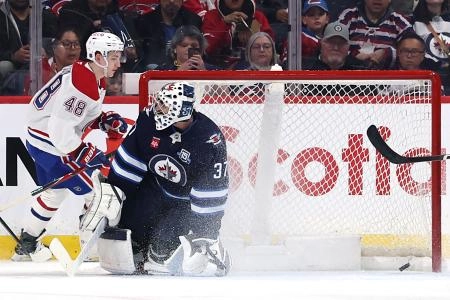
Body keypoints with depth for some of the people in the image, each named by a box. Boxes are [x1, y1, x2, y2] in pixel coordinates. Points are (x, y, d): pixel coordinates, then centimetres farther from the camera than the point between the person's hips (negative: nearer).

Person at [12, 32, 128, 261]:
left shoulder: (82, 72, 5)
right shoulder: (83, 86, -27)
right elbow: (60, 130, -30)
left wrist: (105, 121, 3)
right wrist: (86, 154, -24)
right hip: (53, 147, -11)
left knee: (54, 193, 27)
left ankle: (26, 245, 41)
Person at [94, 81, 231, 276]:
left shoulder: (210, 140, -28)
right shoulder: (149, 120, -16)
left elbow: (213, 193, -23)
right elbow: (128, 160, -3)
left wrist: (207, 230, -23)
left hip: (186, 200, -4)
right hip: (156, 186, 5)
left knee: (165, 239, -21)